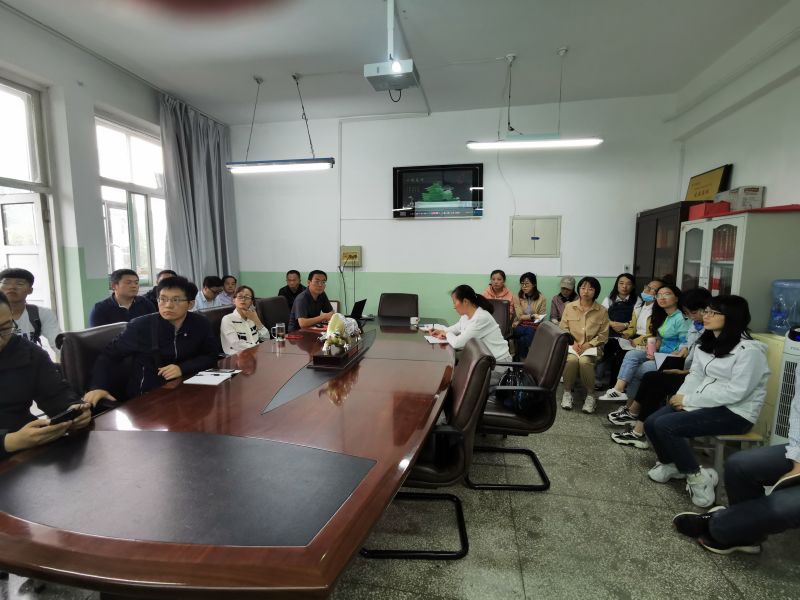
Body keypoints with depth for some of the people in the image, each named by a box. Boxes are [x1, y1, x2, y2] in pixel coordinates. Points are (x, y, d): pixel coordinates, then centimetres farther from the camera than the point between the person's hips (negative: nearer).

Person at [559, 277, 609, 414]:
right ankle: (567, 392, -12)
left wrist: (588, 344, -12)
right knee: (571, 359, -32)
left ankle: (590, 394, -13)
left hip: (591, 346, -1)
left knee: (584, 361, -33)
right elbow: (563, 328, 6)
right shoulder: (569, 307, 6)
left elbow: (603, 335, 1)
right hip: (572, 344, 1)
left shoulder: (602, 311, 2)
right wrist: (573, 342, -9)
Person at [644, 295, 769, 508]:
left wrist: (689, 400, -20)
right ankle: (670, 464, 18)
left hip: (735, 413, -7)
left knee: (665, 425, -25)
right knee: (651, 423, -9)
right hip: (704, 402, 8)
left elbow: (736, 392, -22)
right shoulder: (706, 342, 8)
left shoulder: (749, 350, -17)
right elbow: (696, 375, 8)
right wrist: (681, 397, -11)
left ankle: (697, 477, -3)